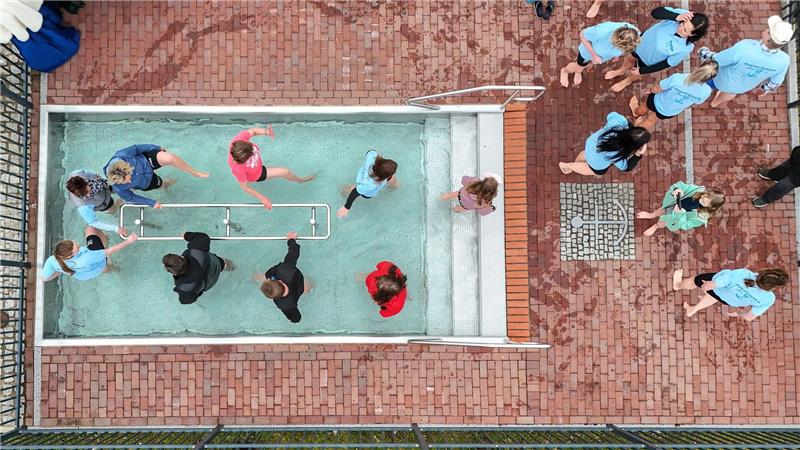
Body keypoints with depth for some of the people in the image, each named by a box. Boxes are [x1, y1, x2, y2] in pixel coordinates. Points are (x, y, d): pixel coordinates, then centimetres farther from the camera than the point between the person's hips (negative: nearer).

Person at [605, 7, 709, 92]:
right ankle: (621, 71, 67)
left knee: (635, 73, 28)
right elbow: (655, 12, -41)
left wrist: (641, 71, -16)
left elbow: (668, 64, -23)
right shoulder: (682, 14, -34)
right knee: (629, 59, 31)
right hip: (643, 42, 2)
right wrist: (677, 17, -56)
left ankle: (627, 81, 65)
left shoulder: (686, 48, -37)